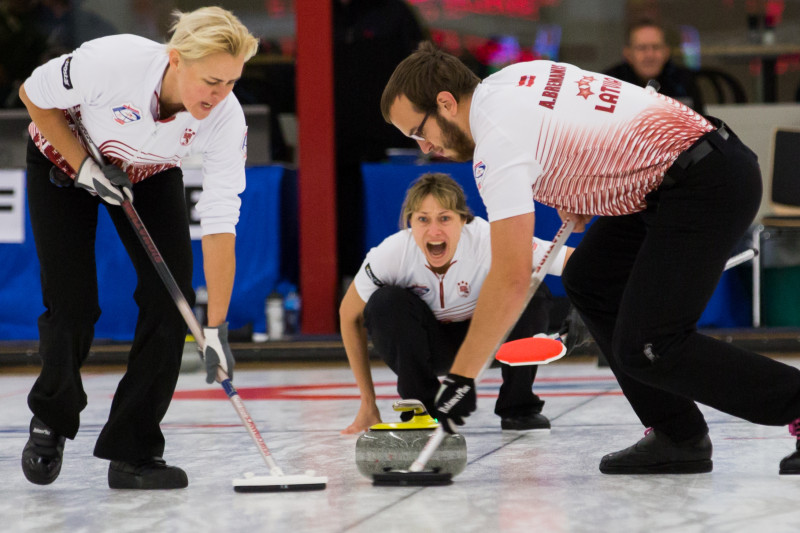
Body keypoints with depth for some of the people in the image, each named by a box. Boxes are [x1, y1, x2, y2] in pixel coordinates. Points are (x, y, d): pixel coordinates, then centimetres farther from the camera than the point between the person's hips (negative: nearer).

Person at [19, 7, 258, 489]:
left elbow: (221, 227, -29)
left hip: (150, 175, 3)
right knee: (74, 305, -9)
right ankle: (51, 421, 20)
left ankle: (133, 451, -2)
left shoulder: (227, 120, -30)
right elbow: (34, 94, -19)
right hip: (64, 161, -3)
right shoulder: (112, 61, -39)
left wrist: (215, 328, -31)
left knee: (171, 296, -12)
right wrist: (85, 166, -23)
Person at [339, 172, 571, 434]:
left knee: (532, 292, -26)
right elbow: (349, 315, -12)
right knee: (386, 302, -29)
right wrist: (368, 403, -11)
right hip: (427, 343, 0)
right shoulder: (392, 254, -29)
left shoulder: (491, 242, -34)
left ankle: (518, 407, -9)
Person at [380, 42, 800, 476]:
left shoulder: (498, 136, -17)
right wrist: (575, 193, 17)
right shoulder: (511, 80, 12)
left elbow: (511, 279, -22)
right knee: (588, 281, 14)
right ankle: (677, 436, 12)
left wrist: (460, 378, -18)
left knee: (646, 349, -13)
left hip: (707, 183, -11)